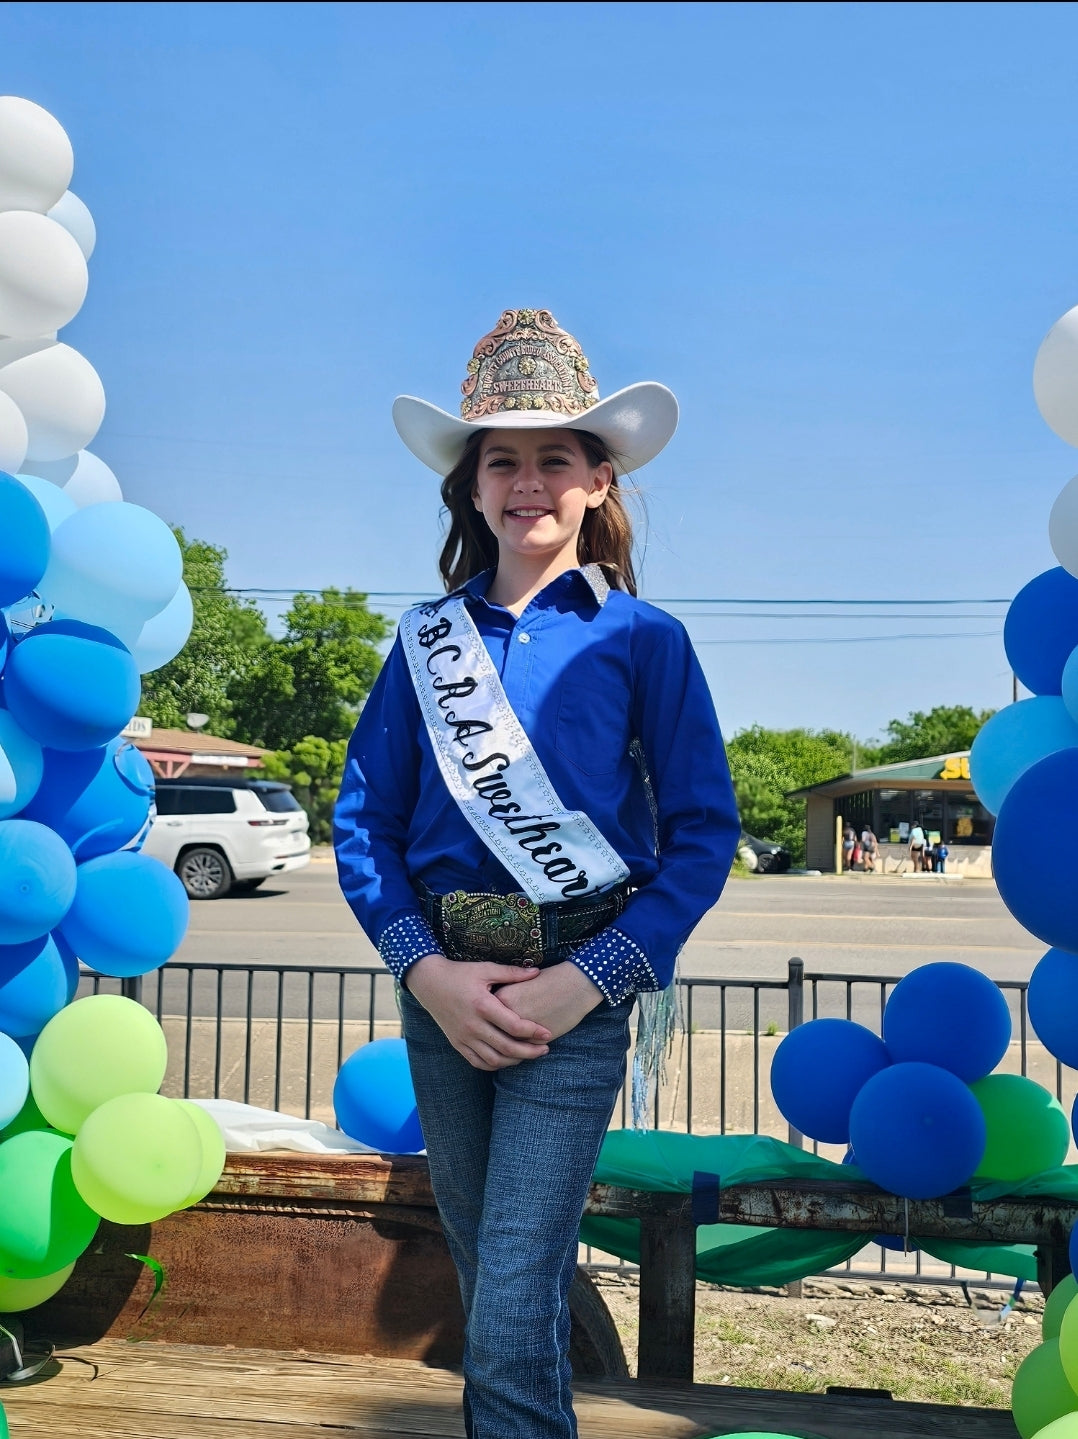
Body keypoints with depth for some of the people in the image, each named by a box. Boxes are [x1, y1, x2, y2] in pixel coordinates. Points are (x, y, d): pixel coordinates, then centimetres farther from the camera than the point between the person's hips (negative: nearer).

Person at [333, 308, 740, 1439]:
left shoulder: (642, 640, -1)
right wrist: (427, 969, -9)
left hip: (576, 986, -3)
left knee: (510, 1322, -8)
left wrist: (590, 979, -12)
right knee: (488, 1283, 18)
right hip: (441, 985, 4)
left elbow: (704, 832, -3)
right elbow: (361, 819, 5)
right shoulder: (426, 641, 6)